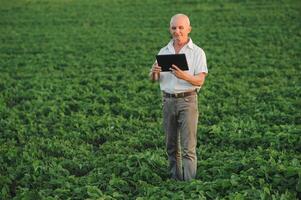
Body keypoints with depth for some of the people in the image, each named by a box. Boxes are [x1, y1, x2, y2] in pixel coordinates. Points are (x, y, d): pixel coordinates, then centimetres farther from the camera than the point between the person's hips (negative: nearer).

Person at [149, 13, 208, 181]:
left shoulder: (197, 52, -2)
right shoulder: (164, 51, 10)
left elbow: (200, 80, -10)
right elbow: (153, 79, 9)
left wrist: (184, 76, -30)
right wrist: (155, 72, -15)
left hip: (187, 101, -4)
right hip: (168, 101, 4)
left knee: (188, 147, -7)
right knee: (172, 145, 10)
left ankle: (189, 182, -7)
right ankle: (175, 178, 19)